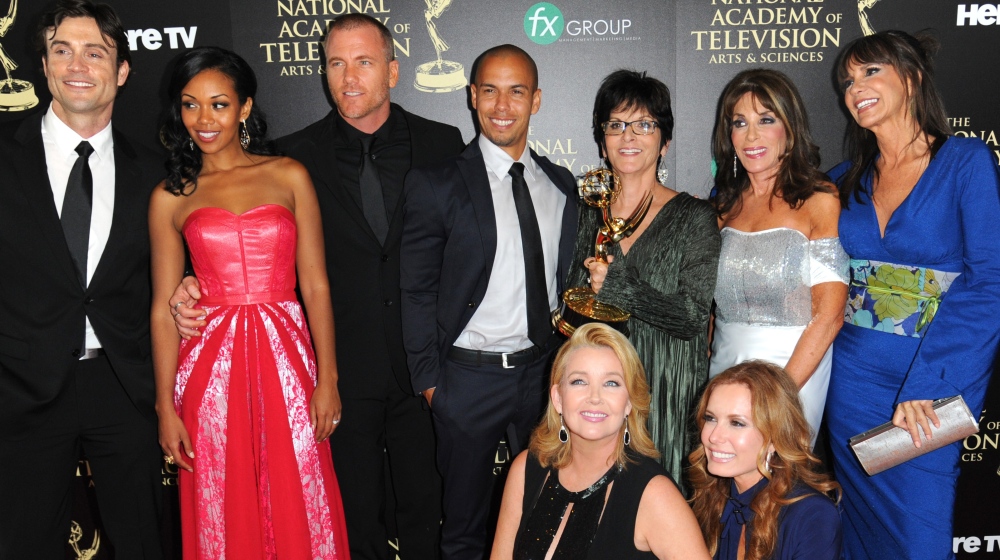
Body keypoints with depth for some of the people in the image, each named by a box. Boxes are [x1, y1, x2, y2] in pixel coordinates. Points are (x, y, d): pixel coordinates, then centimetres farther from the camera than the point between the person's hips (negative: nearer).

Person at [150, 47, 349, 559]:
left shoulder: (289, 176, 4)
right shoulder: (171, 196, 6)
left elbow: (315, 285, 2)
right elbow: (164, 308, 5)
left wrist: (327, 379, -3)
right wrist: (165, 406, 1)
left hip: (285, 359, 0)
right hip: (211, 367, 1)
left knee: (299, 508, 6)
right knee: (223, 515, 10)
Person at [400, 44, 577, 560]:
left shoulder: (560, 185, 6)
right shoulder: (434, 184, -7)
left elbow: (563, 279, 12)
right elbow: (417, 292, -6)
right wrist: (429, 379, -8)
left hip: (543, 370, 4)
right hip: (468, 377, -3)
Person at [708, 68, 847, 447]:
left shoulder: (819, 200, -7)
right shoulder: (725, 203, 9)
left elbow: (828, 315, -13)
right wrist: (699, 371, 2)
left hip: (794, 367, -5)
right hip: (722, 366, 5)